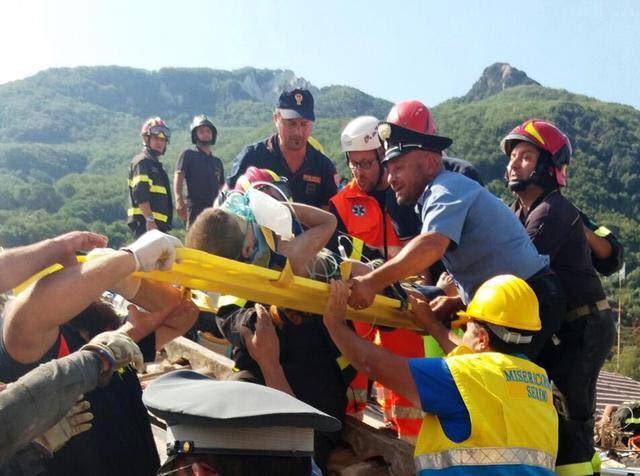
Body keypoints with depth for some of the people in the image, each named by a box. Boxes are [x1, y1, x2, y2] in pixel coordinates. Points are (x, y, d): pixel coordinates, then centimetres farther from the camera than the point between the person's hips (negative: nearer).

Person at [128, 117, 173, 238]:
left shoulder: (157, 165, 24)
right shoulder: (141, 162, -6)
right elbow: (140, 195, -19)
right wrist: (150, 219, -25)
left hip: (158, 223, 10)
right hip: (144, 223, -10)